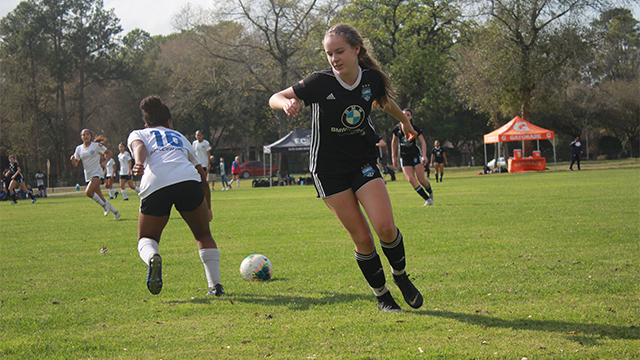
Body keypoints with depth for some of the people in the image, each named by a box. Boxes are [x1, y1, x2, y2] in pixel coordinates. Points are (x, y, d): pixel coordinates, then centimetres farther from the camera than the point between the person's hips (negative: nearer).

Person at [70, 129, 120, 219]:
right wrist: (72, 159, -12)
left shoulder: (96, 145, -4)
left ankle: (104, 205, -7)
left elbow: (109, 153, 5)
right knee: (100, 197, 8)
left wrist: (105, 162, -9)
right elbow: (75, 164, 10)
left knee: (88, 192, -27)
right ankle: (115, 212, 23)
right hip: (88, 176, 5)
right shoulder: (79, 148, 7)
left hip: (97, 173, -5)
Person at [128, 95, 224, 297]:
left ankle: (152, 257, -17)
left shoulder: (137, 134, 29)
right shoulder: (179, 137, 37)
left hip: (155, 186, -1)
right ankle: (215, 284, 10)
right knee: (203, 235, 21)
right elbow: (202, 174, 39)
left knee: (146, 238, 17)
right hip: (189, 181, 1)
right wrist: (207, 208, 47)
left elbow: (139, 146, 2)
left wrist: (139, 163, -19)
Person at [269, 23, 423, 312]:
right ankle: (382, 296, 15)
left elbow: (386, 102, 18)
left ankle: (401, 277, 14)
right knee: (361, 237, -4)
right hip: (328, 168, -2)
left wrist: (404, 122, 36)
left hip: (363, 163, 2)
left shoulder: (372, 79, -5)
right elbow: (275, 98, -13)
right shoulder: (321, 82, -16)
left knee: (385, 226, -15)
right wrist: (287, 103, -37)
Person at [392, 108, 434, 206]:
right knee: (411, 179, -16)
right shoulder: (397, 129, 0)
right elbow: (394, 142, 14)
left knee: (421, 180, -7)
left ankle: (430, 192, 28)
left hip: (416, 156, -2)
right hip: (404, 158, 2)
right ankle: (427, 199, -8)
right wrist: (394, 157, 12)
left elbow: (423, 142, -9)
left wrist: (424, 156, -21)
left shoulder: (415, 128, -6)